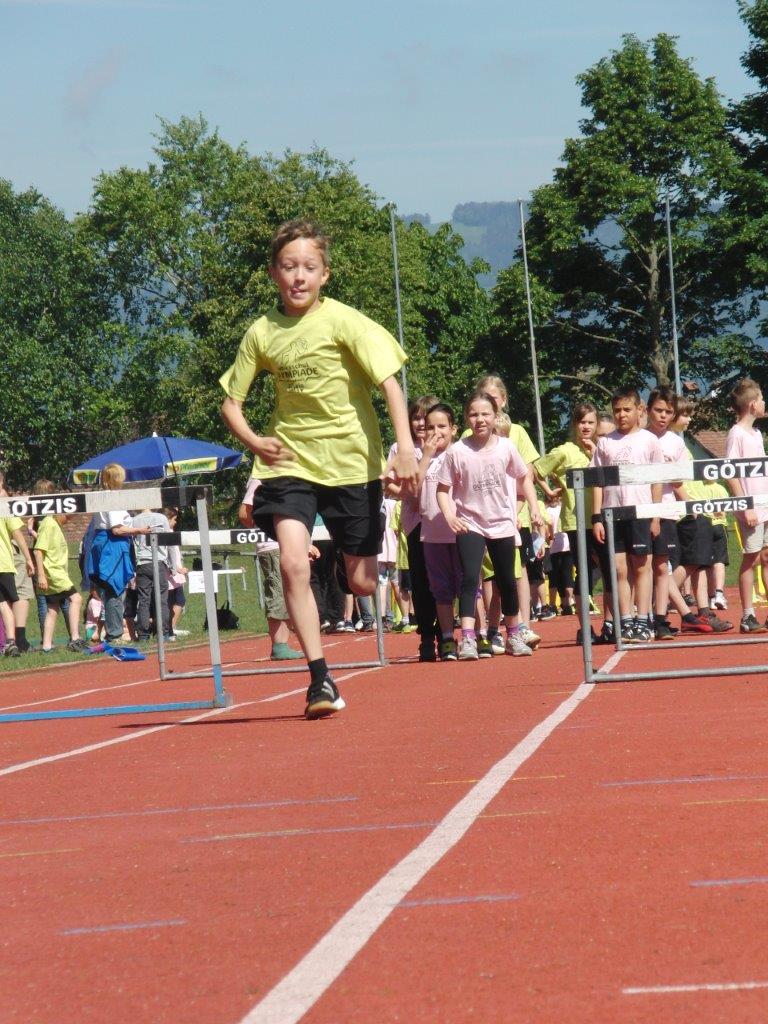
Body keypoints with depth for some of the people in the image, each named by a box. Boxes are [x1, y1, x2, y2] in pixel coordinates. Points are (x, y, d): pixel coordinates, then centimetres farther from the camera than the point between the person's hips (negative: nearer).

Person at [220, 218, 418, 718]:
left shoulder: (343, 321, -8)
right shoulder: (262, 332, 1)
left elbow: (389, 381, -12)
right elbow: (231, 401, 11)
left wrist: (405, 446, -25)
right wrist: (254, 441, -9)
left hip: (352, 462, -2)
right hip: (291, 462, 2)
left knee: (363, 583, 4)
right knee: (293, 562, -20)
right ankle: (321, 680, -12)